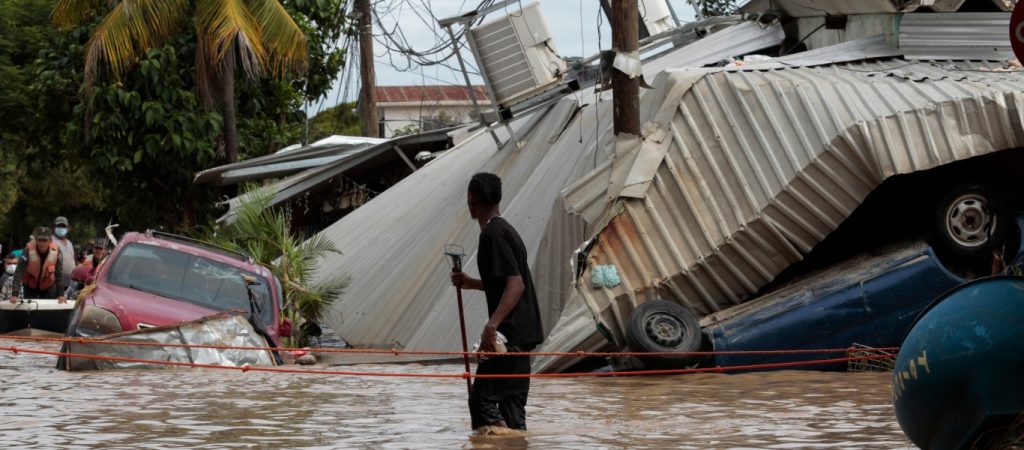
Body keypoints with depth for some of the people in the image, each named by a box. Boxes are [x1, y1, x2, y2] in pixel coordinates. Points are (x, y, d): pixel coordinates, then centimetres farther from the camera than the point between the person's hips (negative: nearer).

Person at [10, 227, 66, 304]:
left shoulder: (56, 251, -24)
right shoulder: (29, 250, -29)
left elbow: (59, 274, -16)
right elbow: (19, 273, -31)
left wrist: (61, 295, -20)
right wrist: (14, 295, -39)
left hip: (48, 285, 1)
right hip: (30, 285, -1)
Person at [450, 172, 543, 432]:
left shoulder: (493, 234, -14)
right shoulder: (504, 229, 16)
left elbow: (515, 284, -22)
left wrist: (492, 324, -29)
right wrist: (471, 283, 21)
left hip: (509, 333, -10)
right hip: (521, 333, 10)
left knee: (482, 400, -9)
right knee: (512, 401, 11)